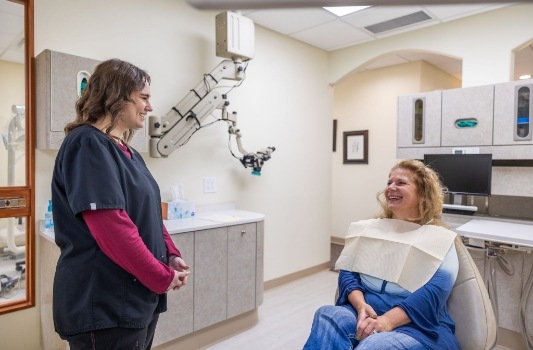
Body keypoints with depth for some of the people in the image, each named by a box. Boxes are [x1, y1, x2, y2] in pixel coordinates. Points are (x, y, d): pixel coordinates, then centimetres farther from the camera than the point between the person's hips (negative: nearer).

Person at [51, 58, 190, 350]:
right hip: (105, 307, -9)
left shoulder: (129, 153, 12)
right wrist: (162, 277, -17)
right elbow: (111, 227, -26)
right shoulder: (88, 144, -17)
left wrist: (171, 256, 0)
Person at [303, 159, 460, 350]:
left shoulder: (439, 239, 3)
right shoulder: (368, 228, 14)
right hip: (365, 314, 3)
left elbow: (435, 291, -12)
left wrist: (388, 320, -25)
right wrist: (361, 306, -15)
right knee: (327, 315, -31)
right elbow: (347, 273, 6)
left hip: (419, 327, -3)